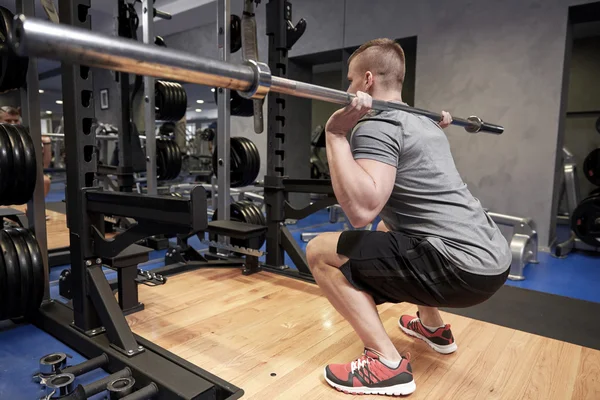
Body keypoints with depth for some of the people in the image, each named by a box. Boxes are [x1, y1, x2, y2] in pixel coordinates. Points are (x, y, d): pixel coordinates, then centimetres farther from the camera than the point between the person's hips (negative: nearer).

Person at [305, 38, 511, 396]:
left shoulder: (376, 123, -12)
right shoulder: (422, 120, 17)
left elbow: (361, 210, -27)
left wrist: (336, 135, -21)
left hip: (462, 268, -10)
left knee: (320, 251, -8)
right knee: (389, 230, 36)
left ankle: (388, 364, -5)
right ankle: (434, 327, 40)